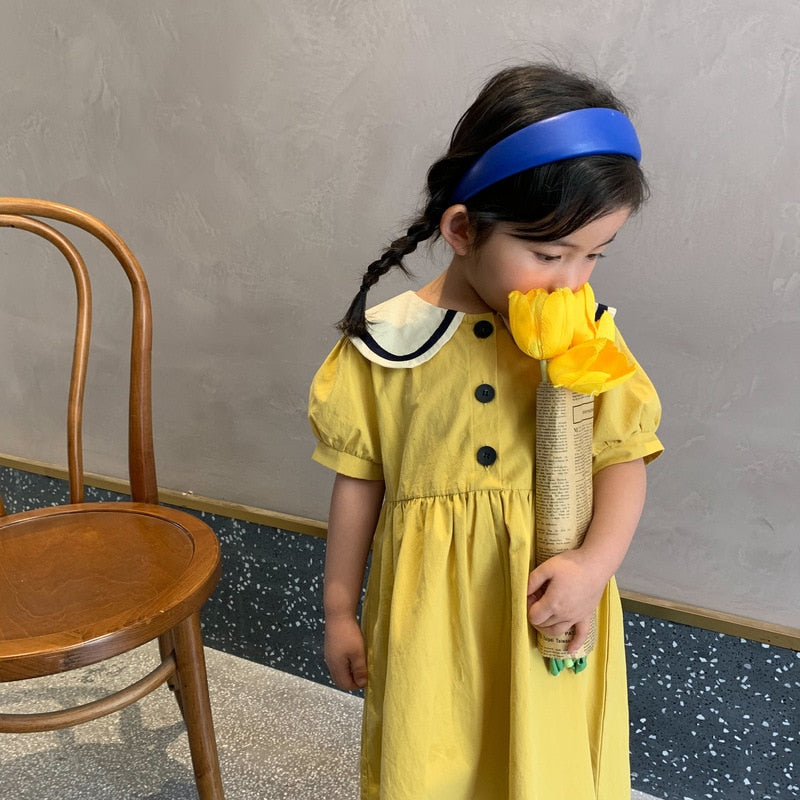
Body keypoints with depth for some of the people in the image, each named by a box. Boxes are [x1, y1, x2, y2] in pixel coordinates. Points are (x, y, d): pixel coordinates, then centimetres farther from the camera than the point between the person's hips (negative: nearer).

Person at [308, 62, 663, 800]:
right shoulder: (386, 344, -10)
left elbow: (623, 459, -2)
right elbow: (358, 481, -2)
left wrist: (596, 563, -20)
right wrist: (339, 610, 6)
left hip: (551, 611, 1)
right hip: (429, 609, -1)